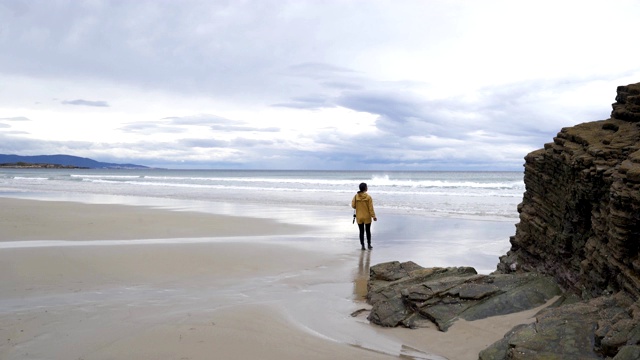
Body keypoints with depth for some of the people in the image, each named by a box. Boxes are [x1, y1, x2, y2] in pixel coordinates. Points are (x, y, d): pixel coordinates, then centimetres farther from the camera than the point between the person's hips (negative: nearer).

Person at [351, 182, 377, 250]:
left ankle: (362, 245, 9)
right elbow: (371, 208, -12)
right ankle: (369, 245, 20)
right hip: (367, 217, -2)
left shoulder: (356, 196, -8)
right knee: (368, 231, 13)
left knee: (361, 231, 9)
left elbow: (353, 205, -6)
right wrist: (373, 216, -6)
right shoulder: (368, 197, -14)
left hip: (359, 217, 2)